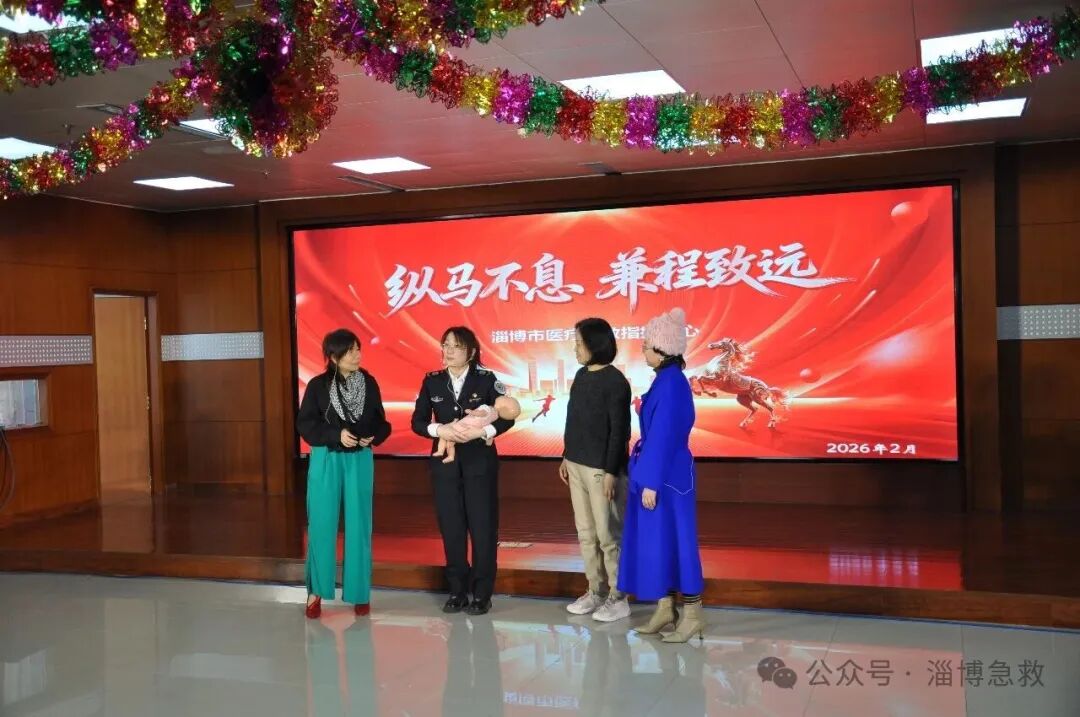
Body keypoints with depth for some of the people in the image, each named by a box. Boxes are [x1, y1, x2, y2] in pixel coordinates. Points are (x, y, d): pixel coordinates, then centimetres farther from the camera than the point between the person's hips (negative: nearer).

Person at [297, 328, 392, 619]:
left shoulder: (369, 383, 2)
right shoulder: (318, 385, -5)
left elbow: (380, 421, 9)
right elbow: (305, 424, -5)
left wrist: (373, 437, -11)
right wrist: (336, 435, -17)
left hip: (360, 461, 2)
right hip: (326, 461, -2)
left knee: (359, 527, 4)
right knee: (321, 526, 1)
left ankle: (359, 593, 14)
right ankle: (316, 591, 13)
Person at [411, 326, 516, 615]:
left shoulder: (486, 379, -4)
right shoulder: (432, 382, 3)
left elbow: (507, 417, -5)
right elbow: (417, 421, 1)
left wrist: (481, 431, -20)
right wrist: (440, 430, -17)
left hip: (480, 463, -2)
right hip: (445, 463, 3)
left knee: (482, 527, 0)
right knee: (451, 528, 6)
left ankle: (482, 594, 10)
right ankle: (457, 591, 18)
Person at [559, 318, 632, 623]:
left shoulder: (615, 382, -13)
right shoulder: (581, 376, 10)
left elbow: (619, 430, -15)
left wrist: (611, 472, -18)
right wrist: (566, 457, 17)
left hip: (601, 469, -8)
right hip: (577, 466, 8)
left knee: (608, 535, -1)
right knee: (586, 534, 13)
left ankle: (618, 598, 9)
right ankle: (596, 591, 23)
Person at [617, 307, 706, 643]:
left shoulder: (671, 383, -19)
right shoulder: (667, 380, 11)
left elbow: (663, 436, -21)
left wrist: (651, 483, -19)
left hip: (666, 476, -10)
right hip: (658, 472, 10)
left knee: (673, 540, -2)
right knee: (656, 540, 14)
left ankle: (692, 614, 7)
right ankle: (665, 608, 22)